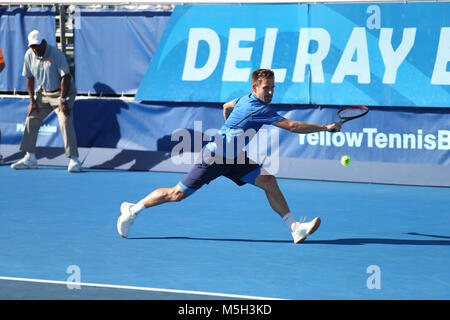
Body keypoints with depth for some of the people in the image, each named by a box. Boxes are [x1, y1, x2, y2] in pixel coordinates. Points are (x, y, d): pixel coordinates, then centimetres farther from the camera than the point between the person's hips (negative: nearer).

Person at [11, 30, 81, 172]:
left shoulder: (56, 54, -22)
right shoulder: (29, 55, -4)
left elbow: (65, 77, -22)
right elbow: (30, 78, 6)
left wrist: (63, 100, -25)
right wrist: (32, 101, 1)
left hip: (62, 91, -6)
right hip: (43, 93, 6)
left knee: (65, 123, -19)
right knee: (31, 121, 5)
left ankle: (74, 160, -18)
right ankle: (30, 158, 15)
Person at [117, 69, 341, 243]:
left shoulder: (246, 100, 4)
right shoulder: (261, 110, -25)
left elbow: (226, 107, 25)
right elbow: (292, 126, -30)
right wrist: (326, 128, -27)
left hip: (234, 159, 9)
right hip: (214, 157, -9)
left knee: (269, 181, -8)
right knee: (177, 194, 0)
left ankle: (295, 227, -12)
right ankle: (133, 209, 19)